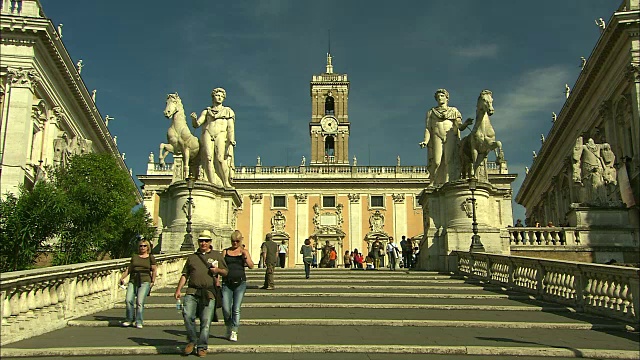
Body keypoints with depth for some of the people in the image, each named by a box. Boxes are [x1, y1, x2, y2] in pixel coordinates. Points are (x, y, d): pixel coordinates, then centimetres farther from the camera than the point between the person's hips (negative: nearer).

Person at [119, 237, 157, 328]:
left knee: (140, 302, -12)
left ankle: (139, 322, -1)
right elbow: (129, 269, 21)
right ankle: (129, 320, 8)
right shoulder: (134, 257, 18)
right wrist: (122, 278, 11)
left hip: (145, 281, -3)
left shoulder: (151, 258, 9)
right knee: (128, 300, -10)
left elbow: (154, 270, 7)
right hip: (133, 281, 3)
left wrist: (152, 282, -1)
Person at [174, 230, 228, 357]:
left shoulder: (217, 255, 14)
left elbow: (226, 272, 15)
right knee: (187, 315, -16)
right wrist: (178, 290, 8)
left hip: (209, 293, -1)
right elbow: (185, 275, 18)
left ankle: (202, 346, 11)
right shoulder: (192, 257, 19)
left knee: (206, 321, -2)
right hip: (192, 291, 1)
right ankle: (192, 341, 5)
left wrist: (218, 270, -5)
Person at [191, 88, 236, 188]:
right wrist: (194, 119, -9)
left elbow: (231, 127, 10)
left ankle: (226, 182, -13)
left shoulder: (228, 111, 22)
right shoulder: (206, 112, 25)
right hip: (207, 135, 1)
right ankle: (213, 184, -23)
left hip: (221, 136, -1)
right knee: (209, 158, -18)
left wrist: (231, 142, -5)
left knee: (221, 159, -22)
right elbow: (197, 124, 15)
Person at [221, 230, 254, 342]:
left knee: (236, 309, -3)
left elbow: (251, 266, -3)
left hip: (240, 282, -1)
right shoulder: (225, 252, 10)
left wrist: (245, 256, -19)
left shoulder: (244, 252, 7)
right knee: (226, 308, -4)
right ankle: (229, 328, 21)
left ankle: (234, 332, 8)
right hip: (227, 283, 1)